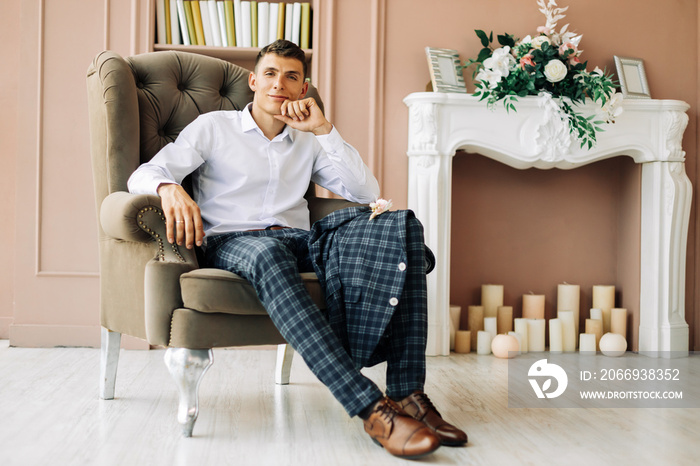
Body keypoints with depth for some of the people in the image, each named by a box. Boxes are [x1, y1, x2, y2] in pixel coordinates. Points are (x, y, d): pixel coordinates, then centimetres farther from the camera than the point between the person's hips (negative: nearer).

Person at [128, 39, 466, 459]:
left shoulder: (309, 143, 25)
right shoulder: (213, 127, 16)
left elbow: (367, 193, 12)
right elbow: (144, 173, 4)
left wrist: (323, 129, 5)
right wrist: (170, 188, -22)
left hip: (300, 240, 4)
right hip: (234, 241, -3)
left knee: (401, 223, -22)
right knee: (269, 255, -42)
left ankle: (407, 393, -33)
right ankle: (373, 410, -50)